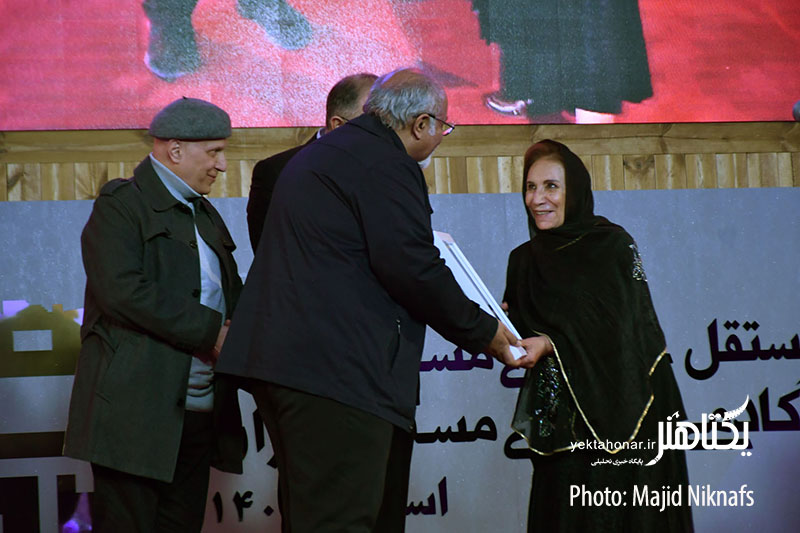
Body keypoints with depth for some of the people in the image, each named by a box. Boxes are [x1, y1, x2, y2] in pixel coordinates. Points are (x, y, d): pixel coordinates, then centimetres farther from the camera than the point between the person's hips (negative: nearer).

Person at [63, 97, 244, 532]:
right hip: (135, 413, -8)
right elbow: (123, 291, -19)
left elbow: (232, 295, 24)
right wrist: (211, 331, -17)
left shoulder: (205, 214, 22)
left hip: (199, 413, 8)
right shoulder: (120, 205, -5)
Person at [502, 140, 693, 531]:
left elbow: (617, 328, -15)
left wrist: (549, 344, -26)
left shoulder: (612, 244, -5)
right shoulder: (523, 260, 11)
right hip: (559, 422, 4)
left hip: (618, 414, -4)